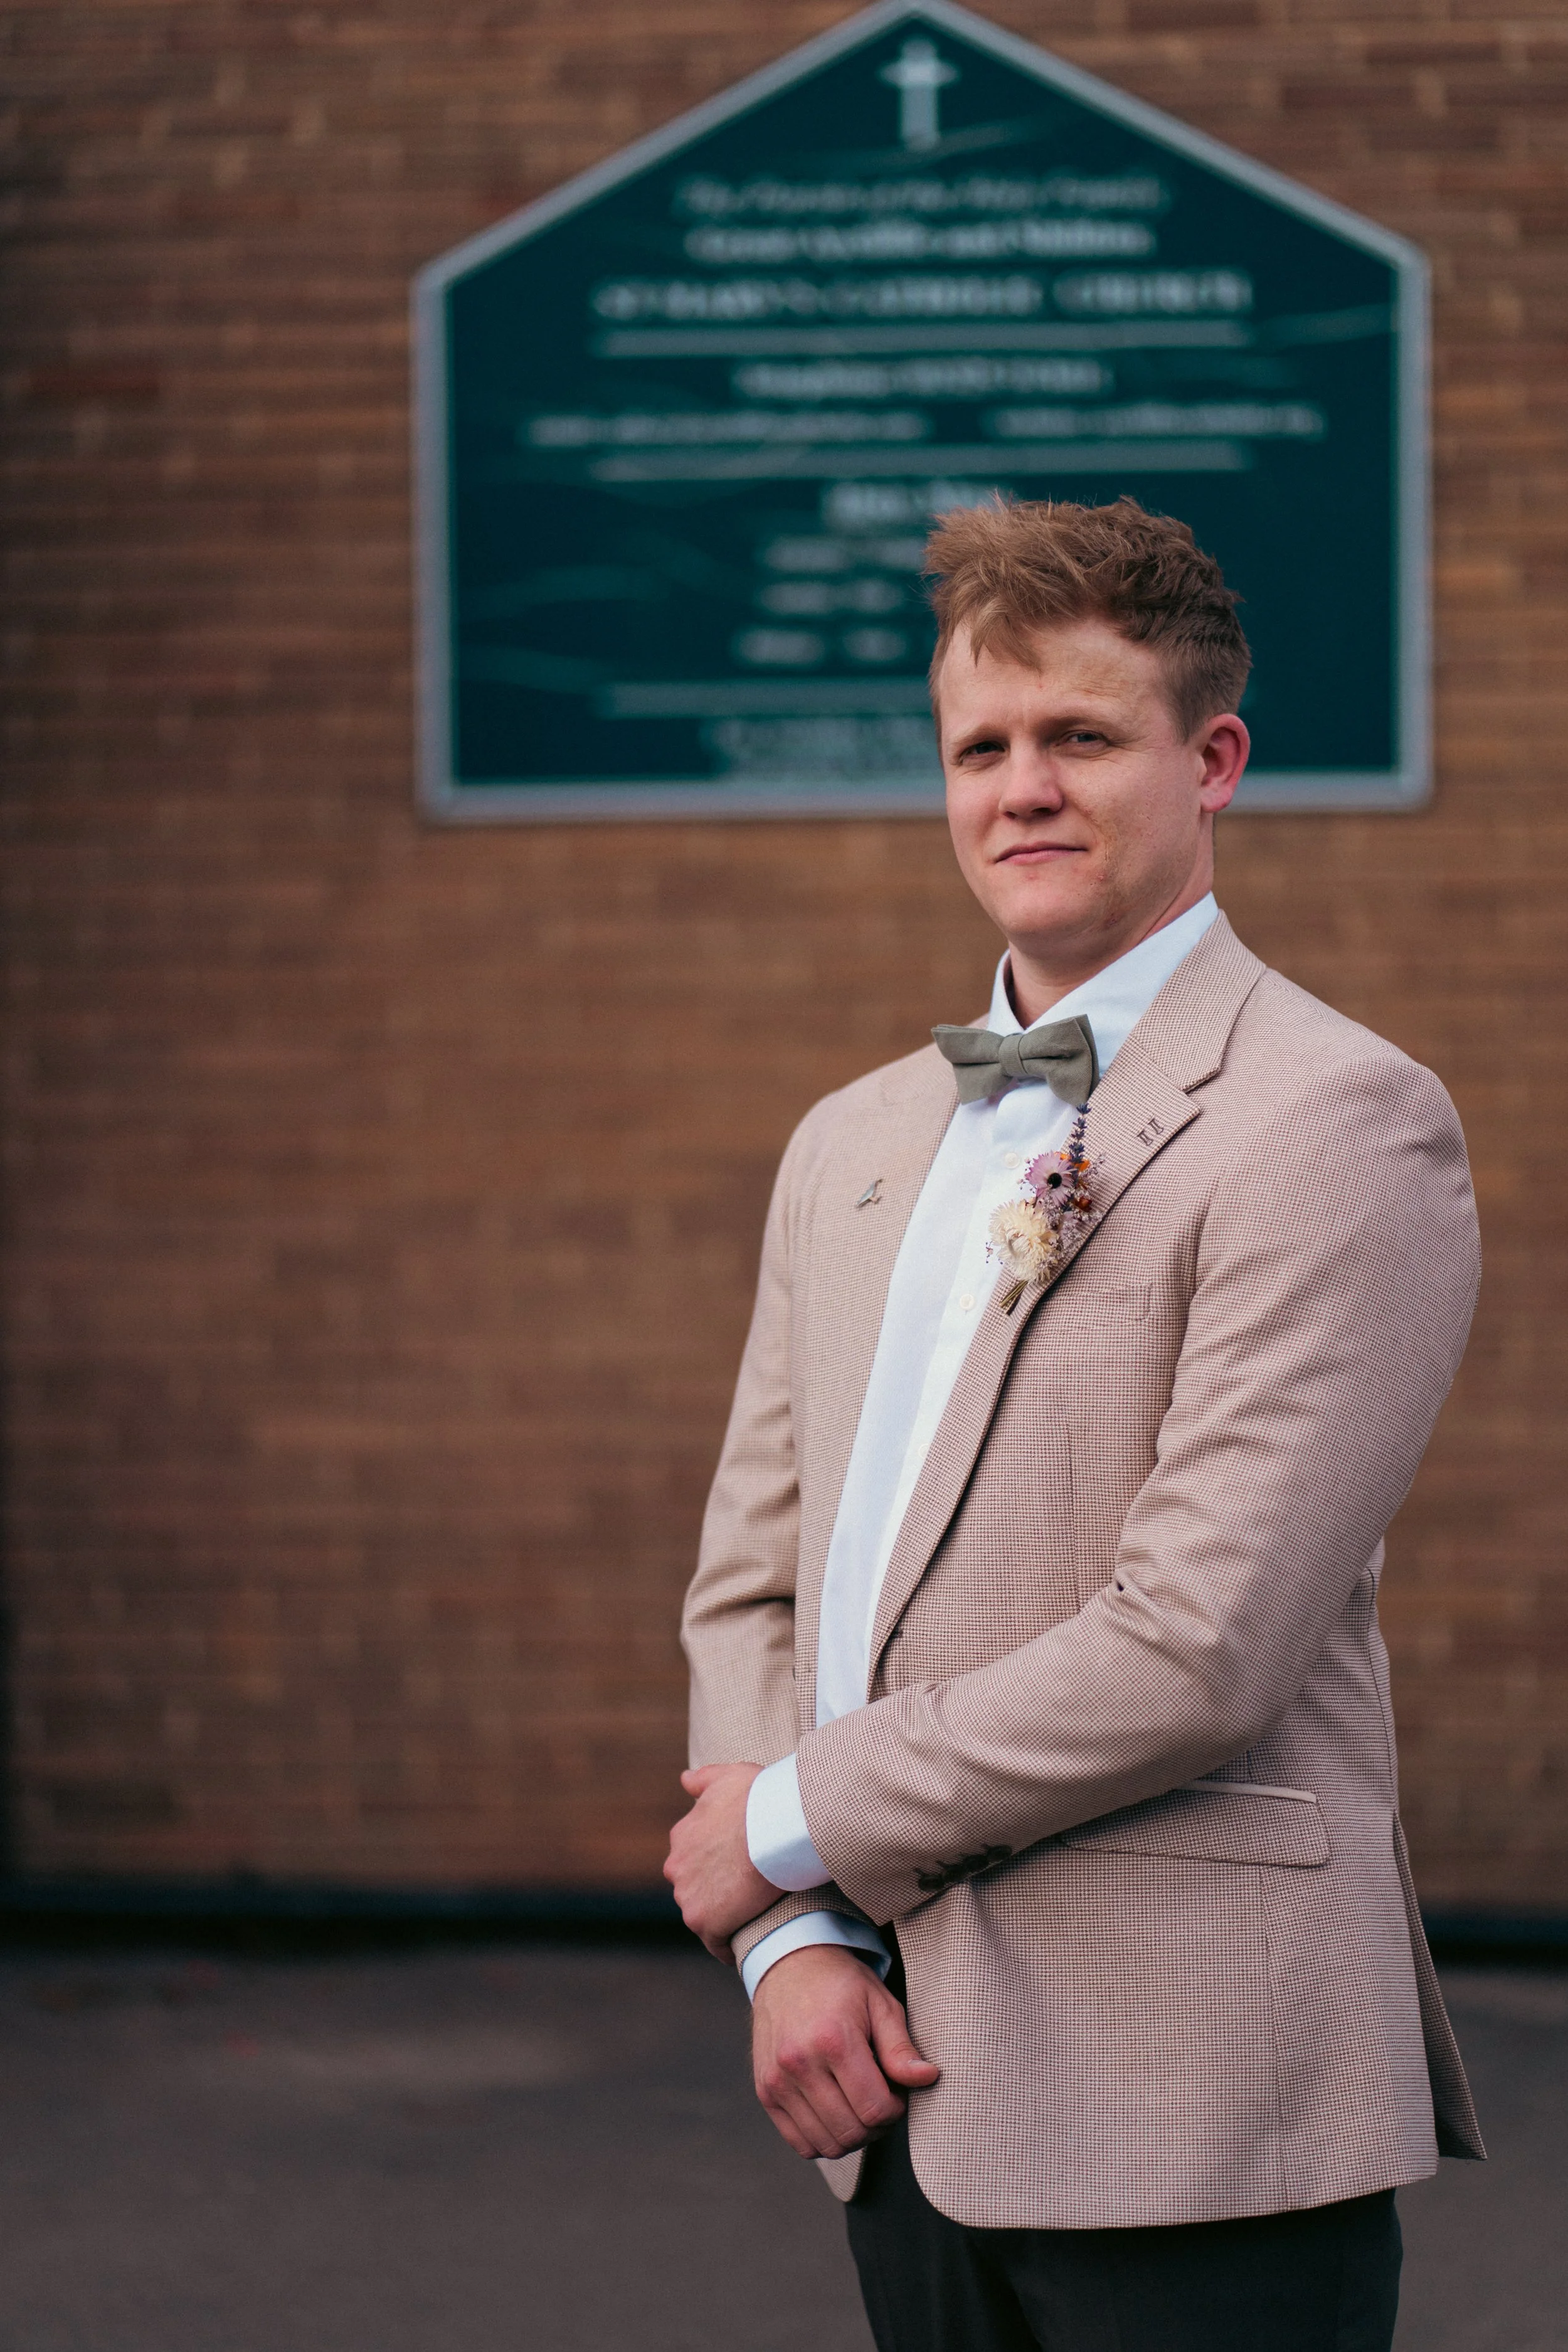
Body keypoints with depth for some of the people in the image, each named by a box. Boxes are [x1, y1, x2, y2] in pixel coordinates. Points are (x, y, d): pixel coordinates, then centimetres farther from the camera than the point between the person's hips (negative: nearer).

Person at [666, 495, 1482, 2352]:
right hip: (906, 2098, 7)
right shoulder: (851, 1148, 15)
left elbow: (1199, 1650, -17)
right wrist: (789, 1941, -1)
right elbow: (752, 1582, 15)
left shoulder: (1338, 1126, -10)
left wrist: (795, 1823, -8)